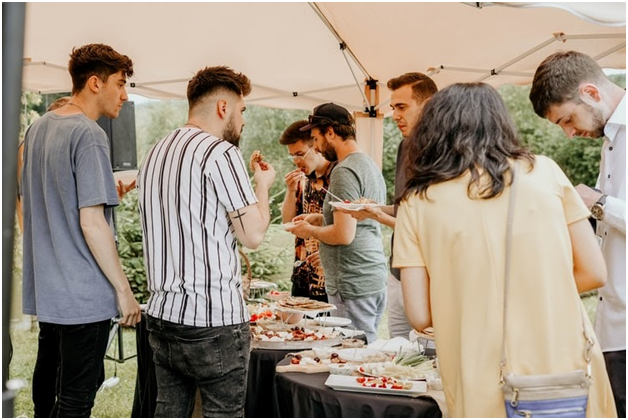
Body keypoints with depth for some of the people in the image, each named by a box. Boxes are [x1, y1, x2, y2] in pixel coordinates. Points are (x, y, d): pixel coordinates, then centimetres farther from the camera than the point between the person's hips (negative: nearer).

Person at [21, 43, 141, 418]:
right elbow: (92, 223, -21)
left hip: (45, 288, 9)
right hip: (84, 295, -9)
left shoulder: (38, 127, 10)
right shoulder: (89, 135, -17)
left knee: (48, 380, 21)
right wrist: (124, 289, -15)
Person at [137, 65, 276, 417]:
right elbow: (254, 235, -11)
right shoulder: (221, 153, -12)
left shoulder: (156, 153, 13)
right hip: (215, 322, -8)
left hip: (162, 314, 8)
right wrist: (263, 186, 6)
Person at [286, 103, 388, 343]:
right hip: (374, 279, 10)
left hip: (353, 286, -10)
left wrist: (310, 231, -5)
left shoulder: (344, 172, -16)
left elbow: (344, 235, -21)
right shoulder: (369, 164, 15)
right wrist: (320, 218, 19)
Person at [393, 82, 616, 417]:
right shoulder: (544, 170, 2)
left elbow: (420, 316, -4)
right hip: (567, 376, 2)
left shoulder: (417, 202, -2)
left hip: (485, 393, -1)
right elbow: (593, 273, 4)